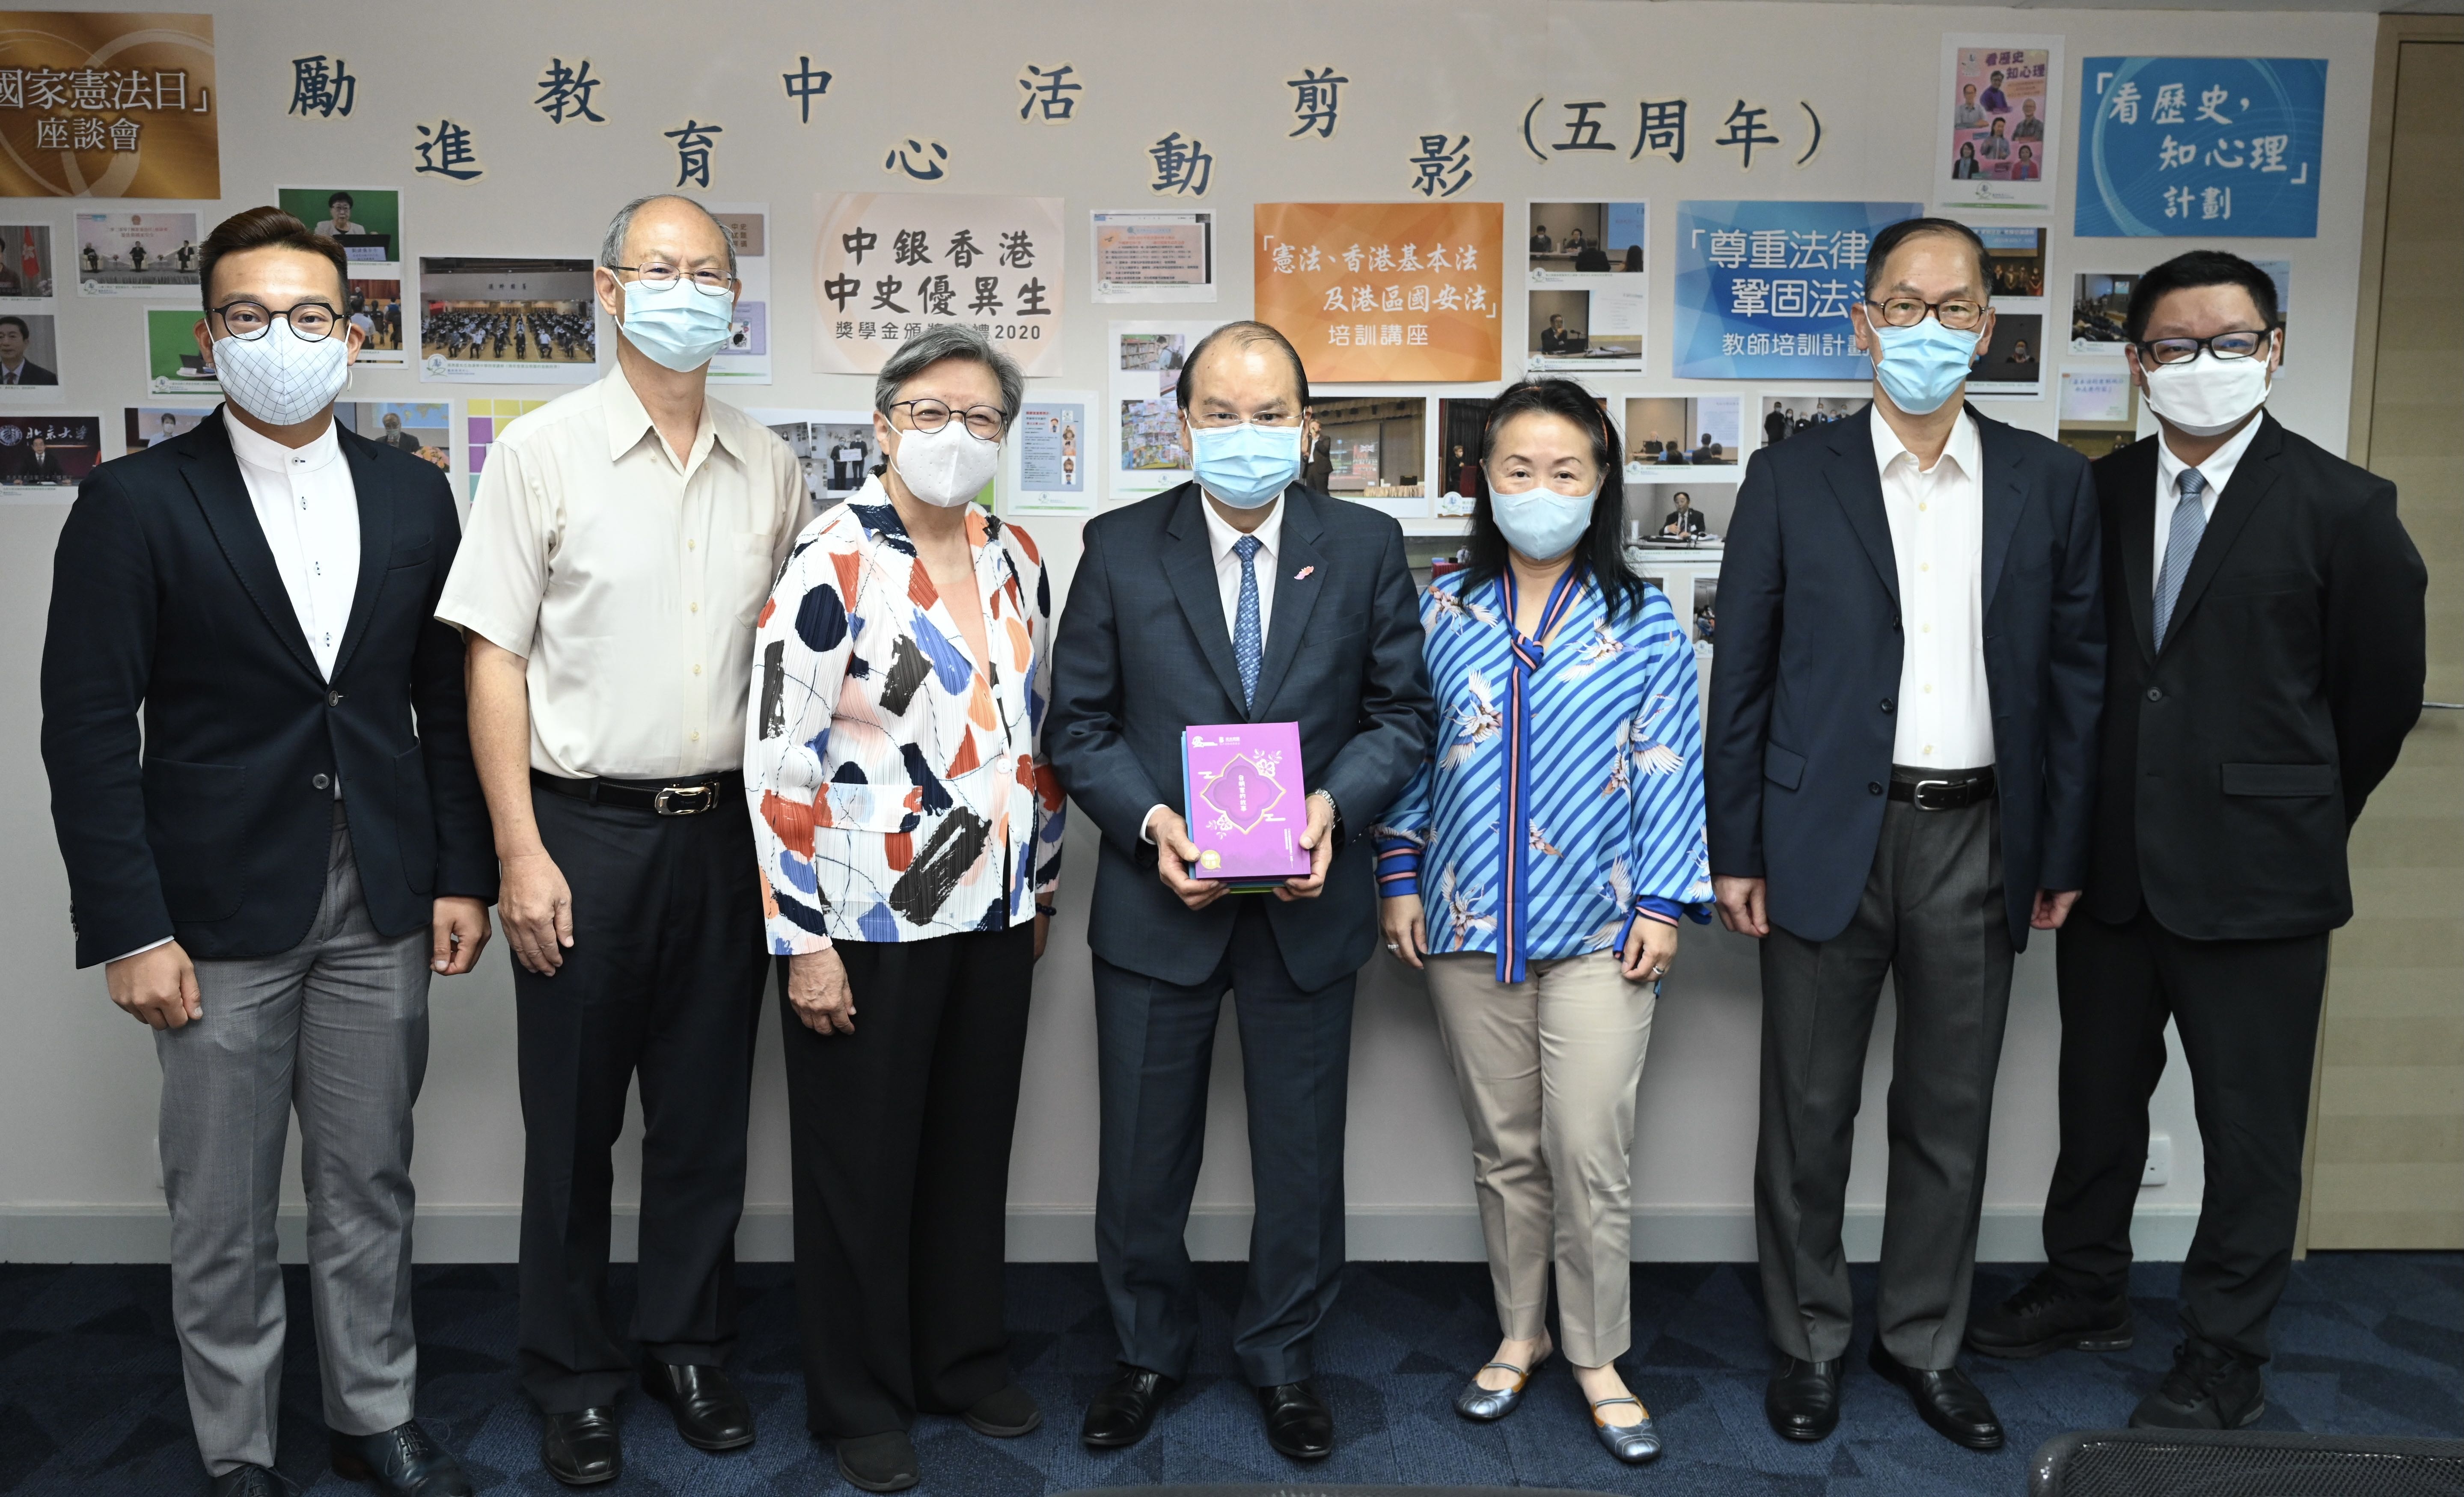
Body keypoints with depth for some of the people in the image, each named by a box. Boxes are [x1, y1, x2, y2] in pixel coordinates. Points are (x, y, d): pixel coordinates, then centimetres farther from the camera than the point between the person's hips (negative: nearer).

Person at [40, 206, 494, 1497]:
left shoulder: (413, 498, 4)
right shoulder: (135, 504, -6)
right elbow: (89, 731, -8)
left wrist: (462, 875, 4)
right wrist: (130, 931, -12)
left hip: (382, 907, 3)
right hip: (222, 914, -3)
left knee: (371, 1186, 15)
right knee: (221, 1215, 10)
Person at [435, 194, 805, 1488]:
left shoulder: (769, 468, 7)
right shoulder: (543, 452, -4)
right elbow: (495, 661, -5)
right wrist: (521, 853, -10)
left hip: (724, 831, 3)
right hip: (587, 830, -3)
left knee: (706, 1114, 13)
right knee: (573, 1124, 9)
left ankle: (689, 1347, 30)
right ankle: (571, 1379, 25)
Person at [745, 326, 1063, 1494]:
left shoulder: (1016, 559, 6)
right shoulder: (832, 560, -12)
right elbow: (779, 756, -14)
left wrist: (1039, 888, 15)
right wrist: (803, 941, -16)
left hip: (992, 916, 5)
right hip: (867, 924, -5)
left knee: (974, 1149, 17)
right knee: (863, 1167, 9)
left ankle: (965, 1359, 36)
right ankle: (861, 1401, 27)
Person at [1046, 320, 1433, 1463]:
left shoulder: (1366, 548, 0)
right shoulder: (1120, 548, -2)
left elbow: (1400, 714, 2)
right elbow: (1078, 724, 0)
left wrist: (1334, 803, -16)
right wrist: (1150, 823, -16)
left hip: (1307, 903, 1)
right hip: (1158, 900, 0)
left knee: (1302, 1155, 14)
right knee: (1142, 1157, 13)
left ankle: (1281, 1358, 37)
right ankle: (1150, 1351, 38)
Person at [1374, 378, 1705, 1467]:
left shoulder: (1642, 622, 0)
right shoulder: (1443, 612, 5)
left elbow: (1669, 768, -1)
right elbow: (1409, 750, 9)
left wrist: (1664, 903, -5)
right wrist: (1399, 878, 5)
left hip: (1598, 928, -2)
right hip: (1468, 925, 2)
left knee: (1591, 1151, -2)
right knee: (1504, 1148, 12)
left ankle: (1597, 1354, 17)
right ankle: (1520, 1333, 30)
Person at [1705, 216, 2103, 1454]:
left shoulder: (2050, 483, 5)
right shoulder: (1791, 480, 0)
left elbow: (2074, 675, 7)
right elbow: (1741, 677, 0)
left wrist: (2063, 854, 4)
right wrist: (1733, 851, -3)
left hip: (1978, 841, 2)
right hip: (1829, 840, -2)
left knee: (1949, 1116, 13)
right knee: (1807, 1113, 8)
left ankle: (1923, 1341, 31)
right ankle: (1807, 1343, 26)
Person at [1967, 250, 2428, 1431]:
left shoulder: (2343, 508, -8)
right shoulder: (2100, 494, 3)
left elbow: (2382, 693, 1)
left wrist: (2300, 820, 9)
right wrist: (2079, 829, 7)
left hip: (2257, 877, -4)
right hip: (2111, 865, 4)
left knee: (2251, 1132, 8)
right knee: (2097, 1099, 18)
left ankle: (2223, 1361, 25)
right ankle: (2087, 1293, 38)